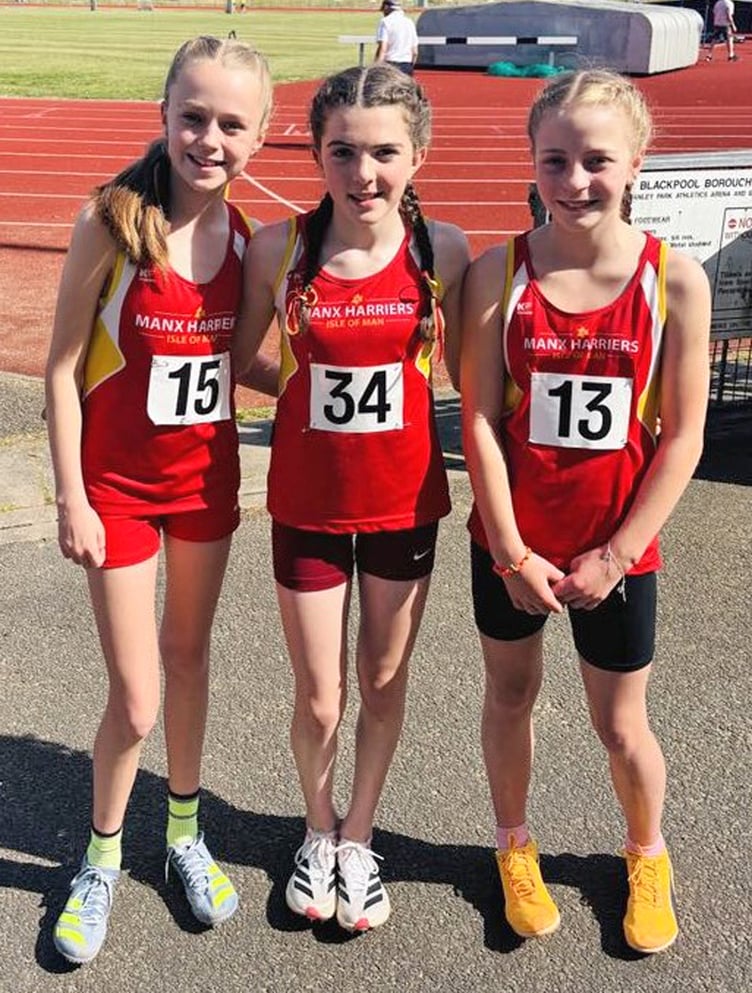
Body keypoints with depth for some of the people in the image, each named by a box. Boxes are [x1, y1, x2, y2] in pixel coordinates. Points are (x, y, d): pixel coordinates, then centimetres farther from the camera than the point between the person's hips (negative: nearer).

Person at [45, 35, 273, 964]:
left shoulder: (244, 234, -4)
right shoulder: (111, 220, -18)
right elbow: (62, 367, -13)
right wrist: (70, 497, -12)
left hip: (207, 475, 4)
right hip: (119, 482, -4)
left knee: (188, 652, 19)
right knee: (136, 697, 2)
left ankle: (185, 830, 40)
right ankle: (102, 858, 30)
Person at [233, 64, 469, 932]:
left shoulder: (441, 249, -9)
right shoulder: (280, 247, -11)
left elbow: (463, 366, 3)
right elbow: (240, 358, 2)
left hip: (404, 499, 1)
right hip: (307, 501, 0)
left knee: (384, 683, 16)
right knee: (318, 700, 11)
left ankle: (358, 839, 41)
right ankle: (318, 831, 42)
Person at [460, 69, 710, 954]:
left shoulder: (674, 280, -11)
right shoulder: (498, 273, -10)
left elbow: (682, 435, -8)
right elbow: (479, 421, -9)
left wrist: (616, 554, -10)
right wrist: (513, 553, -11)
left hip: (615, 548, -1)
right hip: (510, 541, 1)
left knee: (620, 724, 13)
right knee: (509, 696, 18)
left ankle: (647, 859, 42)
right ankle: (514, 848, 44)